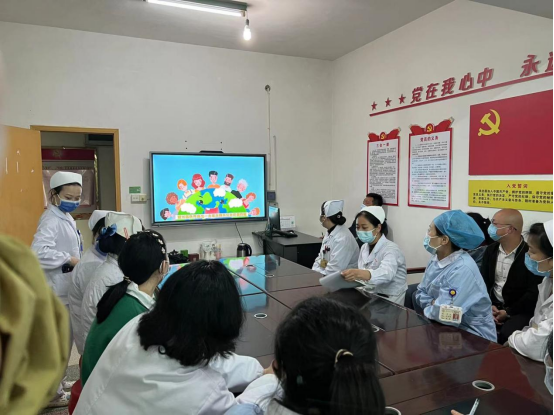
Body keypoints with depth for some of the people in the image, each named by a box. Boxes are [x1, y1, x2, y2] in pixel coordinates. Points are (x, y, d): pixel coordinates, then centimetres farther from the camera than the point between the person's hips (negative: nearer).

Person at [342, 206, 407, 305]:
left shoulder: (391, 249, -16)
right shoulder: (365, 247, 7)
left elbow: (386, 273, -36)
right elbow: (362, 274, 4)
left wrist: (360, 274, -53)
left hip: (390, 302, -6)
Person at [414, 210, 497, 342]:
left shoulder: (462, 269, -26)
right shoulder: (437, 258, 0)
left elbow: (443, 315, -30)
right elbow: (421, 293, 7)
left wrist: (428, 309, -9)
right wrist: (433, 304, -13)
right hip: (447, 327, 7)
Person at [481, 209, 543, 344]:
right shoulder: (491, 250, 6)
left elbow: (533, 293, -14)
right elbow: (483, 282, 6)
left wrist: (508, 312, -17)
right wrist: (489, 305, -10)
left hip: (520, 310, -5)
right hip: (493, 306, 5)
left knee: (506, 334, -32)